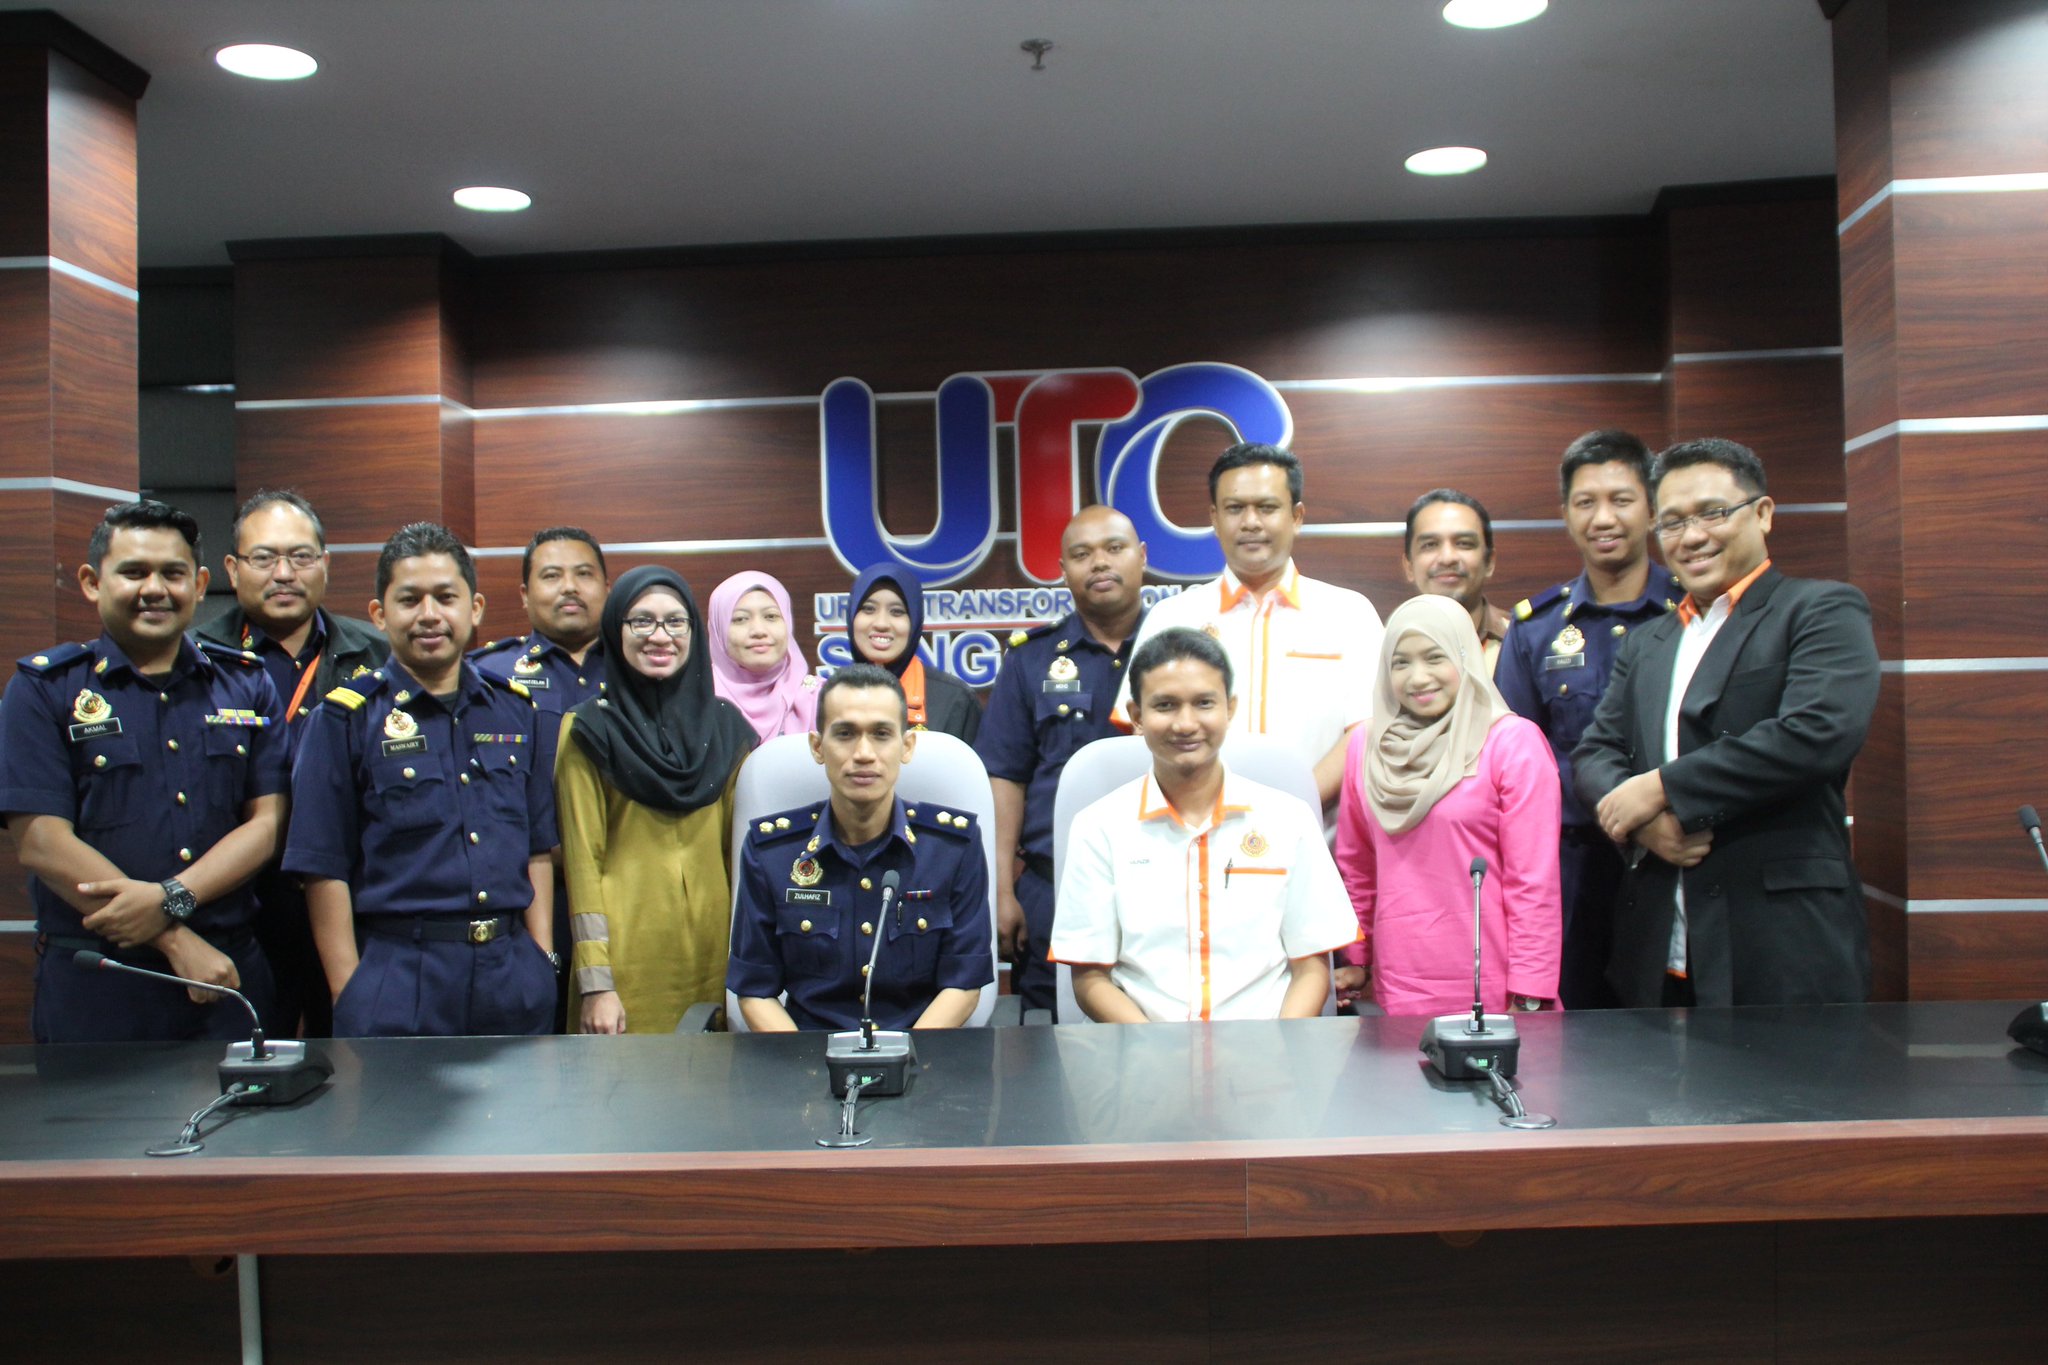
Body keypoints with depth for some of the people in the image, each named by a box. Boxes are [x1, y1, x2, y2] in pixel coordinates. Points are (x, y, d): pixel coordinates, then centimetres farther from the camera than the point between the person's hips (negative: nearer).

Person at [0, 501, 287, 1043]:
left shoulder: (247, 685, 9)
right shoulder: (44, 689, 1)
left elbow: (265, 823, 2)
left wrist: (171, 899, -15)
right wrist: (177, 941, -13)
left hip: (228, 976, 2)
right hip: (91, 988, -2)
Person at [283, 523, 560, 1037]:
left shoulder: (515, 710, 10)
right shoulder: (345, 718, -1)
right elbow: (324, 869, -4)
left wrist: (542, 962, 5)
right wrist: (350, 994, -8)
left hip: (513, 975, 3)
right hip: (397, 983, -3)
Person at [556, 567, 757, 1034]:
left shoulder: (725, 725, 9)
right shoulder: (591, 730, 0)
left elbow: (741, 848, 11)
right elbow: (581, 859, -4)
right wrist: (595, 984, -10)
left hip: (714, 952, 3)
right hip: (628, 959, -3)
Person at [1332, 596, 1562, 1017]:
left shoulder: (1514, 742, -5)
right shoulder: (1367, 746, 8)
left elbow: (1534, 879, -8)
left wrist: (1529, 998, -11)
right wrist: (1355, 959, 16)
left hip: (1489, 989, -3)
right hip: (1399, 990, 3)